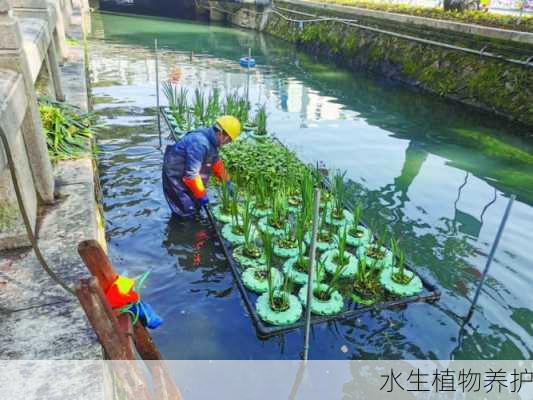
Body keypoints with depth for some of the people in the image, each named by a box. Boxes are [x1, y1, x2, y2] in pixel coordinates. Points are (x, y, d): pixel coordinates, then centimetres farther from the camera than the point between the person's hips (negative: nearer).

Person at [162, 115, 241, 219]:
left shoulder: (211, 140, -1)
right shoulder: (199, 142, -32)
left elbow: (216, 162, 14)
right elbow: (191, 174, -33)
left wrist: (227, 182, 18)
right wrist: (202, 195, -22)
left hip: (185, 174, 10)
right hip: (175, 176, -10)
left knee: (197, 205, 19)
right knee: (187, 214, -5)